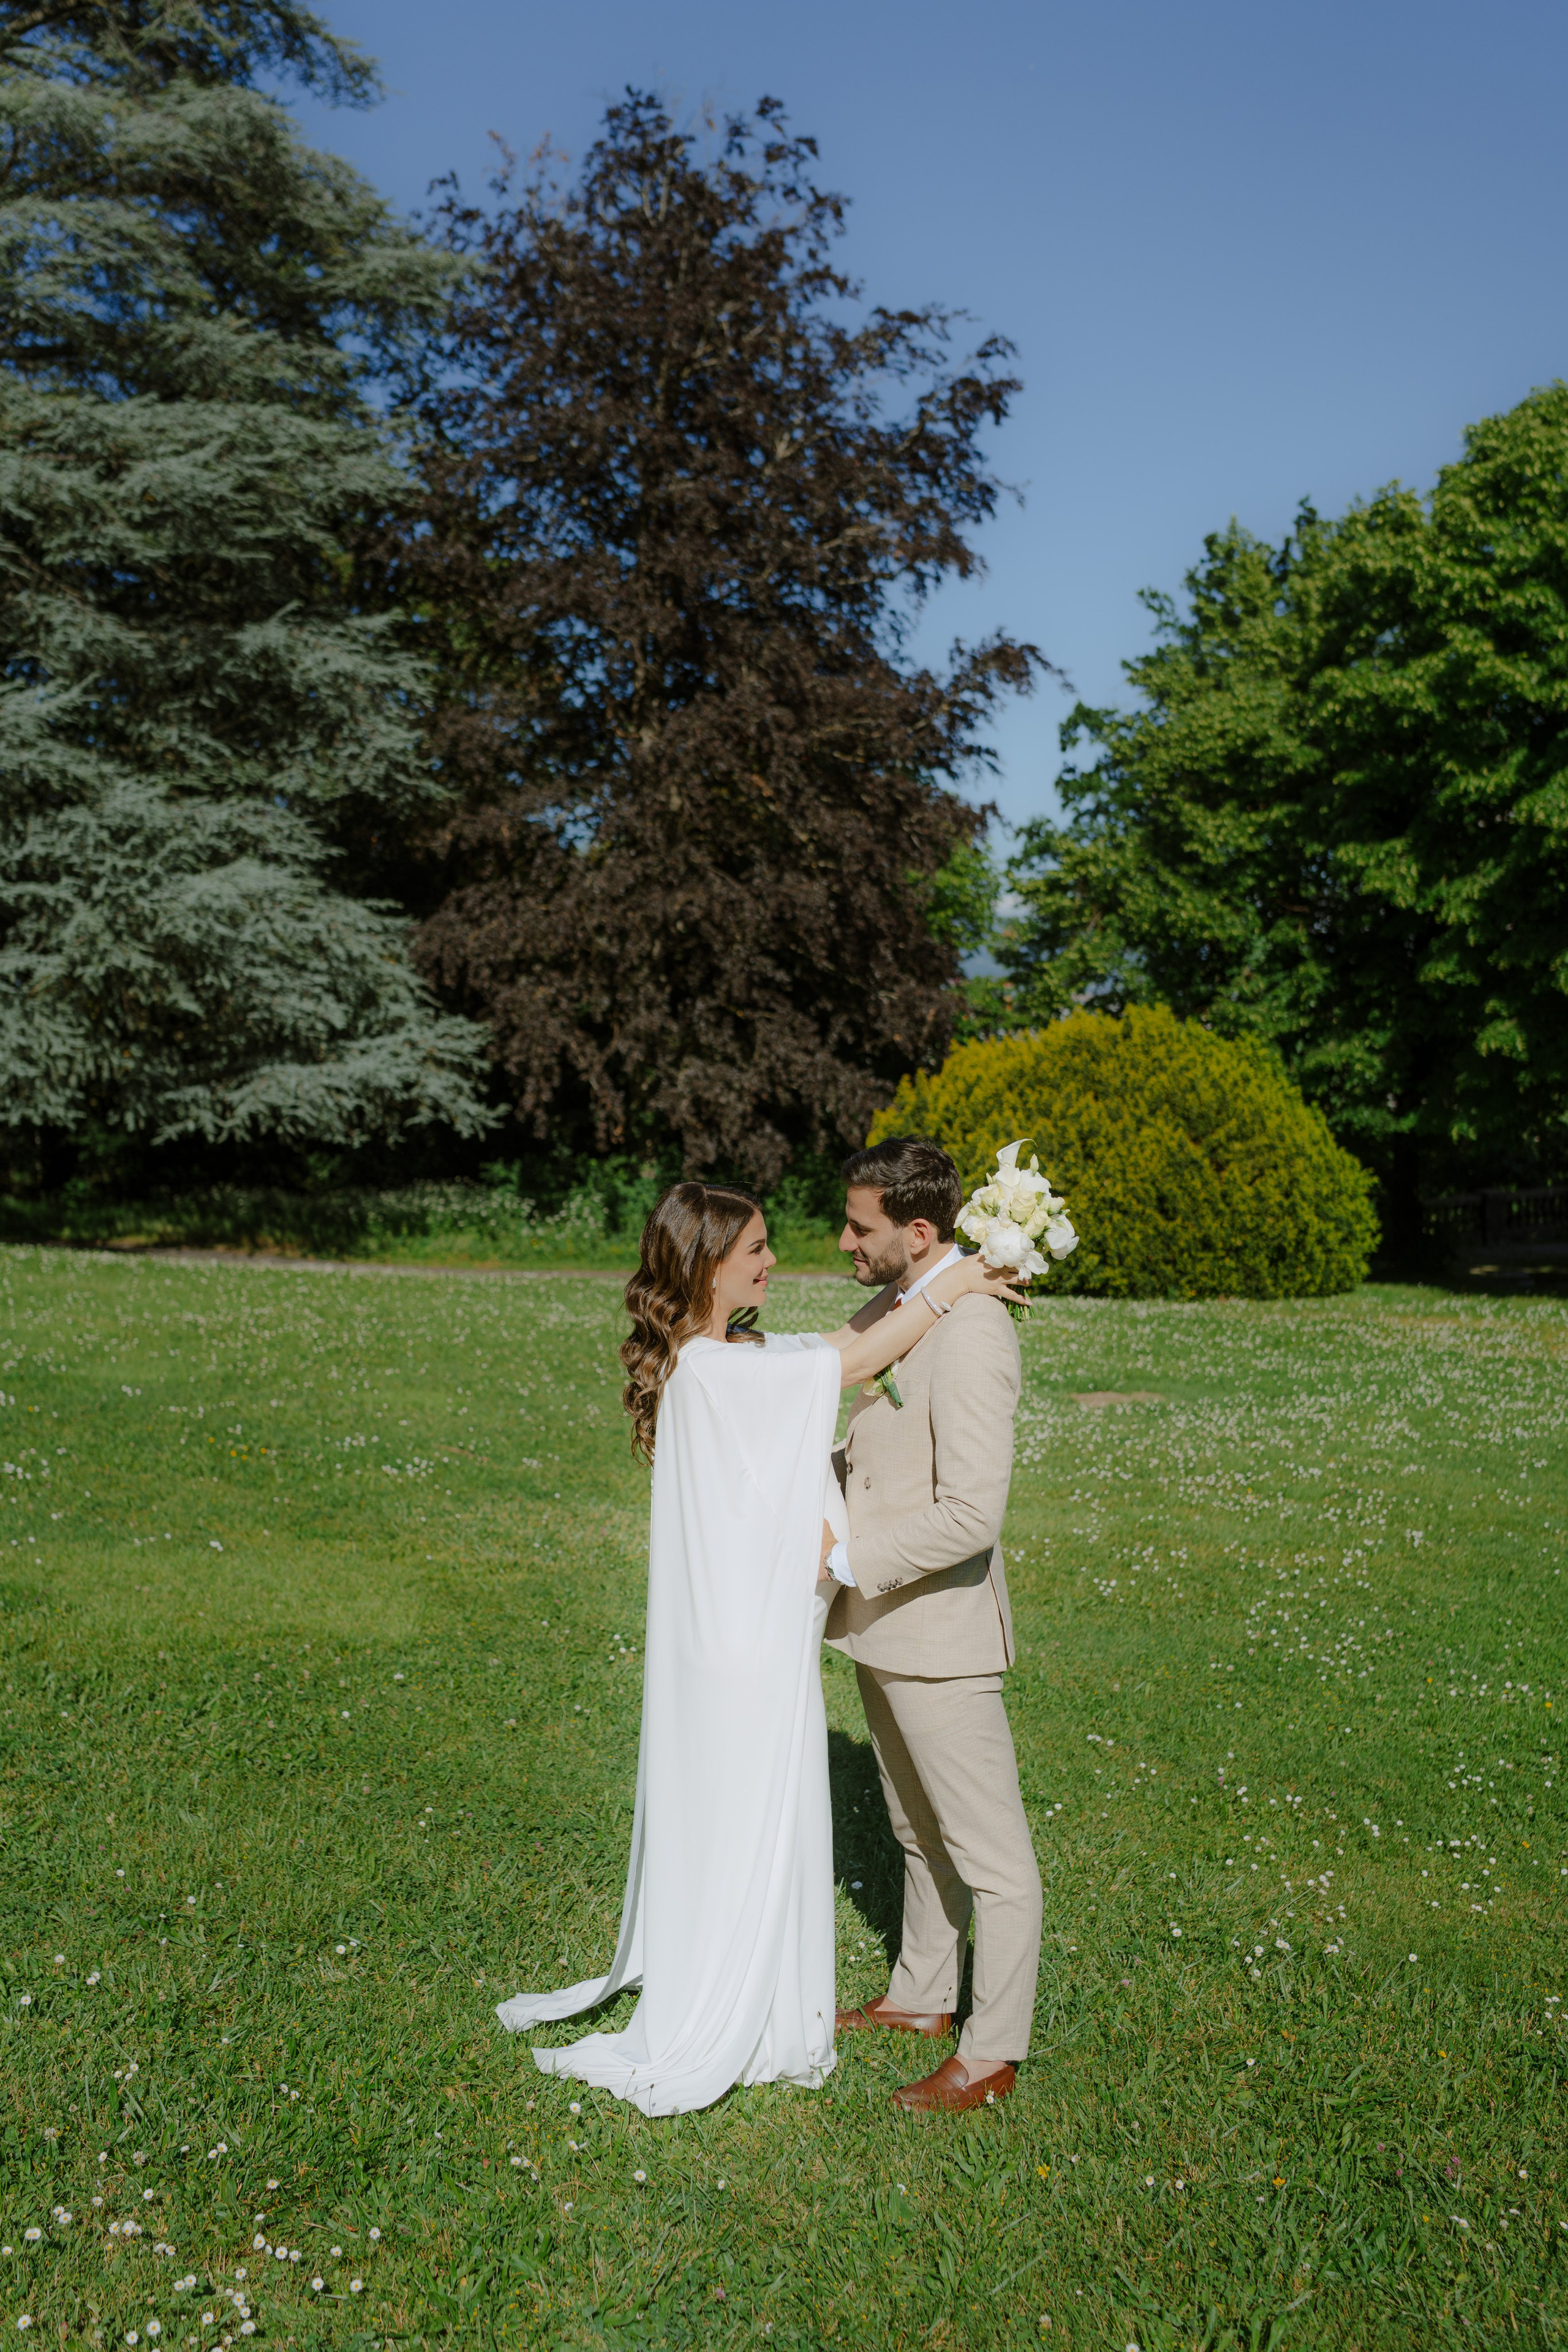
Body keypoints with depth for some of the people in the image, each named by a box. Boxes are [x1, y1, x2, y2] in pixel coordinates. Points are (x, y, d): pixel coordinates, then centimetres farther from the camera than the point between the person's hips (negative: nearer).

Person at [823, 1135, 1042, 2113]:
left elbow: (970, 1515, -28)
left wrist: (844, 1562, -21)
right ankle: (924, 1996, 43)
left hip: (939, 1630, -10)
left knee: (991, 1853, 8)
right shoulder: (894, 1309, 5)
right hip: (886, 1623, 10)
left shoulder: (970, 1332, -25)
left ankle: (992, 2055, 23)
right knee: (920, 1830, 25)